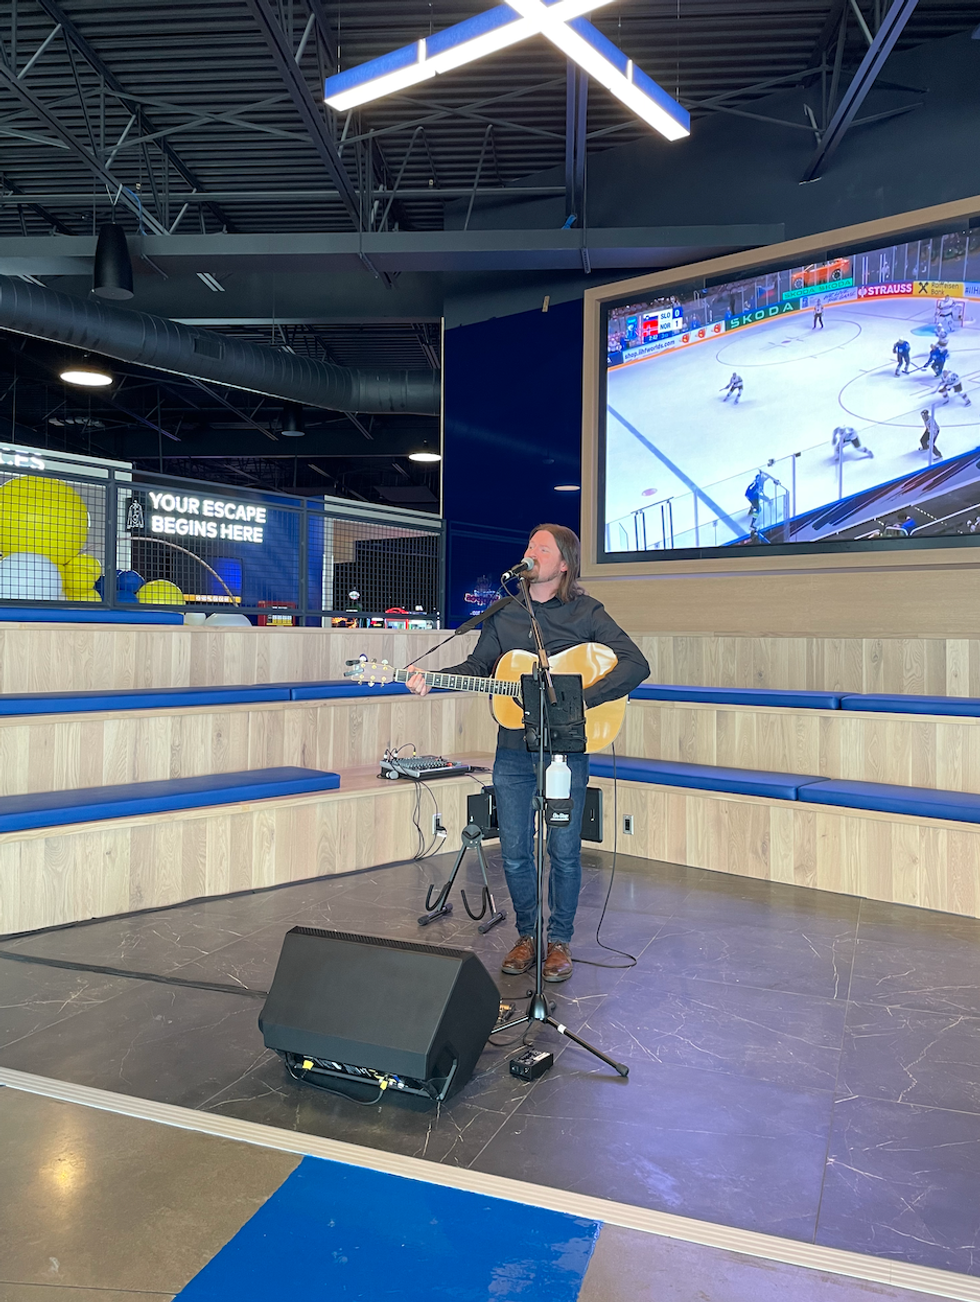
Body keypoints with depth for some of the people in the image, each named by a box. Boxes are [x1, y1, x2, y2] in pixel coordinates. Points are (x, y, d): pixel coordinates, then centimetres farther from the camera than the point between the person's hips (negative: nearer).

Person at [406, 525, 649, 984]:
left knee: (564, 852, 5)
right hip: (513, 752, 3)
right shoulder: (504, 613, 9)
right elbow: (478, 665, 12)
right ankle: (526, 936, 28)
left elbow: (636, 664, -12)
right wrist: (431, 680, -4)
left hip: (567, 750, -3)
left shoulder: (586, 613, -4)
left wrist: (583, 698, -22)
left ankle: (560, 941, 23)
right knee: (514, 853, 9)